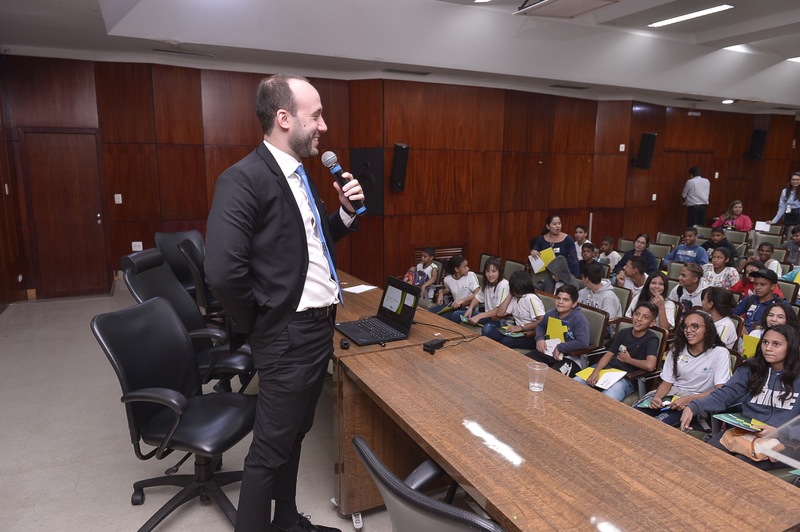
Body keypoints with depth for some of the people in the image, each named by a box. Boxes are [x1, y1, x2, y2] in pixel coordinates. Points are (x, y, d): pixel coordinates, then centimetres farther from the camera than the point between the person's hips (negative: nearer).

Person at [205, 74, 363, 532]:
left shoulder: (300, 174, 10)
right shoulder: (245, 179, -19)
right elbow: (223, 270, -27)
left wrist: (347, 211, 2)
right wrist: (255, 324, -12)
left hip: (321, 326, 9)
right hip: (289, 336, -9)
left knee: (295, 435, 23)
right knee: (272, 448, 8)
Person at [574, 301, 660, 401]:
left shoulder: (651, 339, -7)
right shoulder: (623, 333, 11)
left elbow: (649, 366, -24)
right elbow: (609, 354, 7)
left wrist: (628, 359, -6)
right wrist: (596, 371, -11)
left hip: (626, 379, -5)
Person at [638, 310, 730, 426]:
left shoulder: (720, 353, -6)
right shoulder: (677, 350, 8)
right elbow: (667, 382, 7)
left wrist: (688, 399, -26)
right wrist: (657, 397, -16)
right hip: (672, 395, 4)